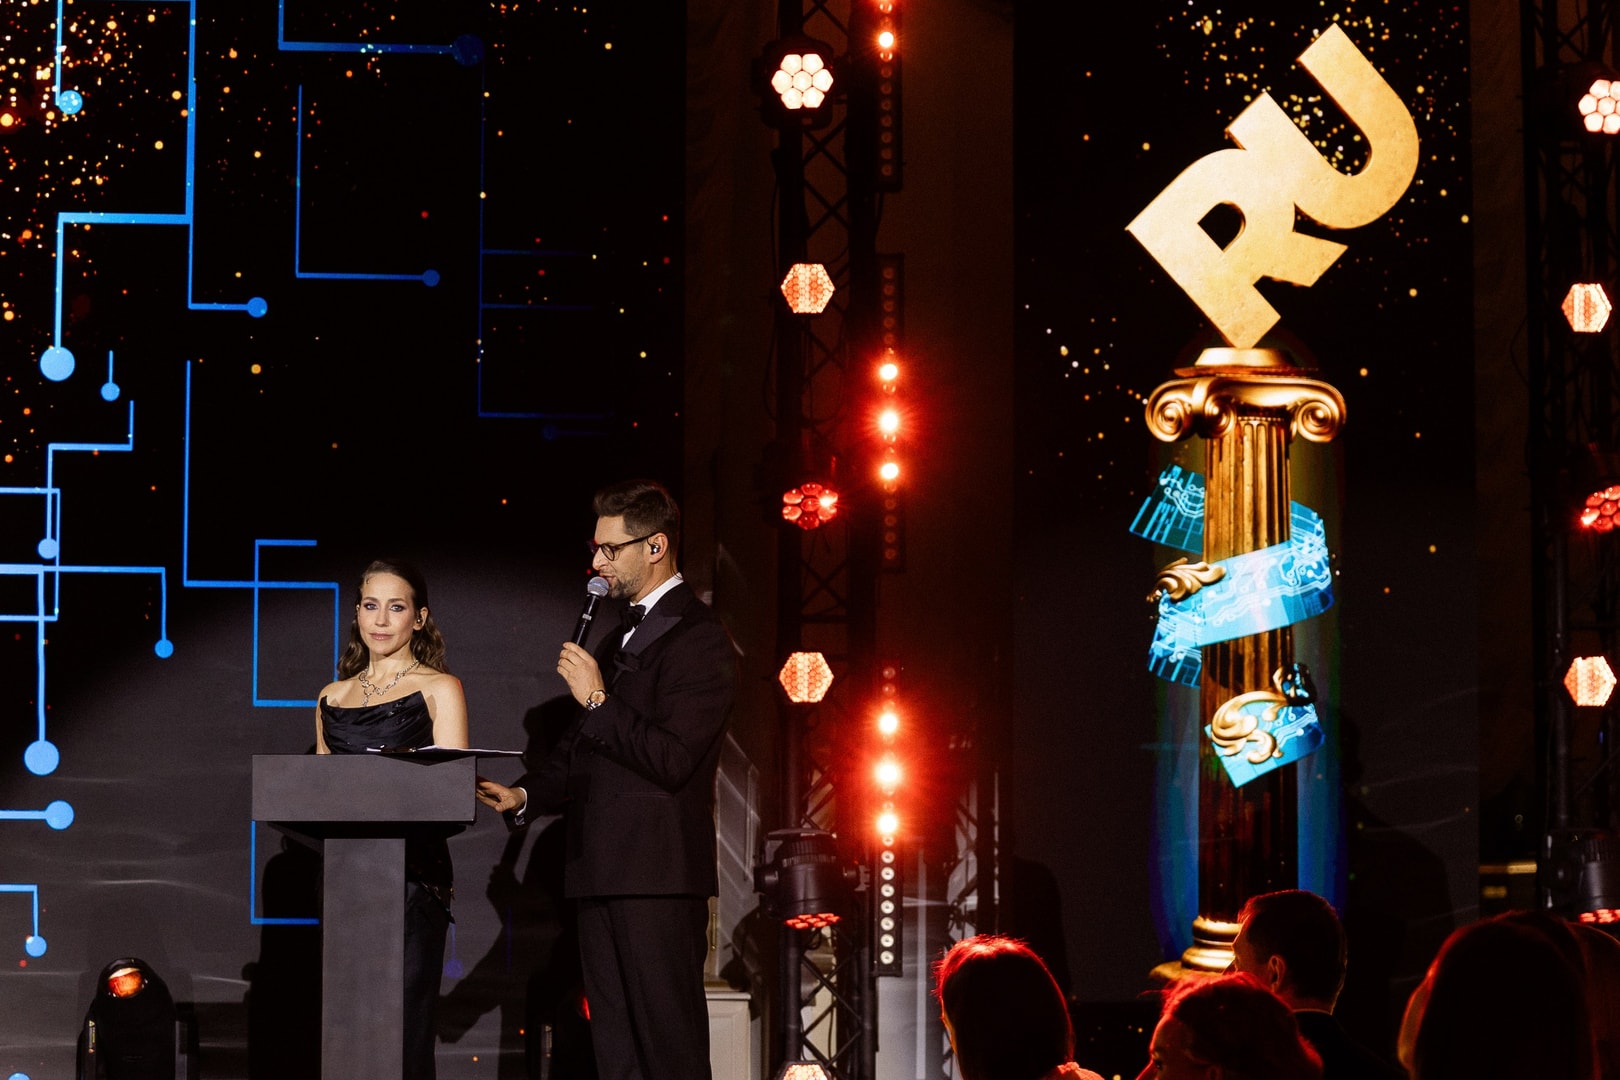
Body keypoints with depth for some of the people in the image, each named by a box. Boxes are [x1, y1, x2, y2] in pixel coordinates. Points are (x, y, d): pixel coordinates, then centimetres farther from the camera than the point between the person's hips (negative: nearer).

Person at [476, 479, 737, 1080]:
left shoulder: (698, 637, -8)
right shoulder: (618, 639, 22)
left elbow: (674, 760, -17)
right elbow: (584, 752, 25)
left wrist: (598, 700, -14)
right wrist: (525, 795, 9)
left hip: (657, 875, -9)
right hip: (601, 873, 9)